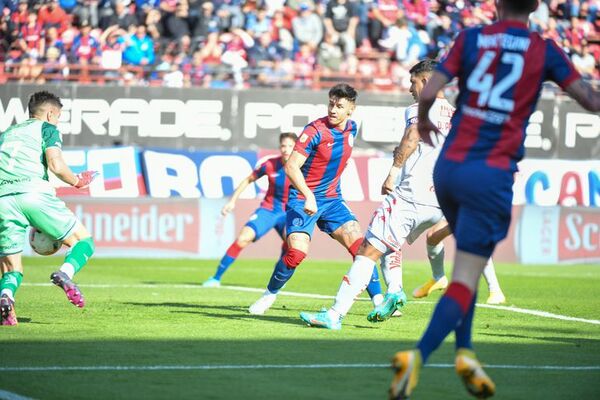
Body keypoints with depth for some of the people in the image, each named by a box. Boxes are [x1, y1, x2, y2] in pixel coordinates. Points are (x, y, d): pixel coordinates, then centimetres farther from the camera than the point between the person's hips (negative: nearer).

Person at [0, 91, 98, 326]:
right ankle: (65, 273, -22)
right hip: (34, 192, -4)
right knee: (83, 240, 10)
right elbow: (56, 165, -3)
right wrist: (77, 181, 16)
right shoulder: (47, 129, 15)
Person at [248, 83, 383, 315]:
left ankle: (379, 302, -5)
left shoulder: (351, 129, 4)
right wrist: (308, 196, -33)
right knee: (297, 251, -19)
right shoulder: (315, 130, -17)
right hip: (303, 199, -5)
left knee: (359, 245, -10)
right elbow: (291, 166, -23)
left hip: (332, 200, 5)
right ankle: (270, 295, 5)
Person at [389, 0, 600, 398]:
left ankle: (465, 352, 14)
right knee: (465, 280, -6)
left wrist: (424, 122, 19)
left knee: (468, 264, 24)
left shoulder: (471, 38, 4)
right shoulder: (544, 51, 0)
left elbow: (429, 92, -2)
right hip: (491, 174, -4)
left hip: (448, 167, 4)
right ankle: (418, 357, -24)